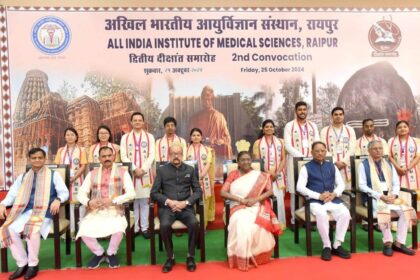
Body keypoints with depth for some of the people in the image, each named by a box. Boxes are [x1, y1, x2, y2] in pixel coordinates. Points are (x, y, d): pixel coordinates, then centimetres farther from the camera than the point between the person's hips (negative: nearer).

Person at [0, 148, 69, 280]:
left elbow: (64, 192, 0)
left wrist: (58, 200, -22)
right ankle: (22, 264, -7)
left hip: (43, 213, -4)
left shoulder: (53, 175, 9)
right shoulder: (22, 177, 21)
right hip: (24, 213, 4)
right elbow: (12, 194, 15)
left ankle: (33, 264, -11)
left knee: (33, 229, -33)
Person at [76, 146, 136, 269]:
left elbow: (131, 193, -5)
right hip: (95, 212, 3)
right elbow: (81, 193, 9)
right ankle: (99, 253, 9)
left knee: (118, 229, -32)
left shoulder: (122, 172, 5)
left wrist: (113, 200, -18)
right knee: (84, 231, -24)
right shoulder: (92, 174, 13)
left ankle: (111, 253, 3)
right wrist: (88, 202, -14)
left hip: (115, 212, -2)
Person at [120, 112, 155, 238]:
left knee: (144, 201, 1)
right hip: (130, 173, 0)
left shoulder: (149, 137, 9)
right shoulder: (125, 137, 9)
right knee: (132, 200, 2)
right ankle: (134, 228, 11)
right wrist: (135, 169, -12)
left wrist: (143, 169, -12)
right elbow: (123, 156, 0)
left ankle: (144, 228, 8)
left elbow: (151, 155, 0)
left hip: (145, 173, 0)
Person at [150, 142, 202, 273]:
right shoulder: (161, 170, 8)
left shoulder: (190, 170, 12)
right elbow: (154, 193, 4)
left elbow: (198, 191, 7)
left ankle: (190, 257, -7)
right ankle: (170, 257, -7)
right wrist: (168, 201, -12)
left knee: (194, 223, -28)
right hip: (167, 207, 0)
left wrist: (186, 202, -10)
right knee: (165, 225, -30)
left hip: (185, 207, 1)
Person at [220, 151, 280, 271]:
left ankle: (257, 256, -12)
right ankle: (242, 258, -20)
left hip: (256, 207, 0)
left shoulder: (259, 175, 11)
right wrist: (240, 199, -12)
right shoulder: (233, 175, 9)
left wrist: (255, 199, -13)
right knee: (241, 224, -34)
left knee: (256, 225, -33)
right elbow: (222, 192, 0)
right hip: (238, 208, 0)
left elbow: (270, 191, 3)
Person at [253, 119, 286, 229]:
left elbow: (283, 159, 7)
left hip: (278, 176, 2)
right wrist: (267, 173, -12)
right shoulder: (258, 143, 6)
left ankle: (279, 223, 8)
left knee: (279, 199, -2)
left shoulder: (280, 142, 12)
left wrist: (277, 173, -8)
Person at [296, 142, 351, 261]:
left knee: (345, 213, -24)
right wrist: (319, 196, -16)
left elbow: (341, 184, 15)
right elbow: (300, 187, -6)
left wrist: (334, 194, -8)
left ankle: (337, 246, -10)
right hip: (315, 201, -4)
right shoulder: (306, 167, 4)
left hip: (333, 199, 4)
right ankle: (327, 246, -15)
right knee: (322, 214, -35)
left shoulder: (332, 166, 18)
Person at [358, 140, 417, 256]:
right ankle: (388, 243, -18)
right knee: (384, 210, -35)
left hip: (390, 197, 5)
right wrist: (380, 196, -17)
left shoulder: (389, 164, 17)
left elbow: (396, 183, 15)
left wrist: (394, 194, -7)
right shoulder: (363, 165, 1)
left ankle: (399, 243, -11)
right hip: (374, 198, -5)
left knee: (406, 210, -21)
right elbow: (362, 185, -8)